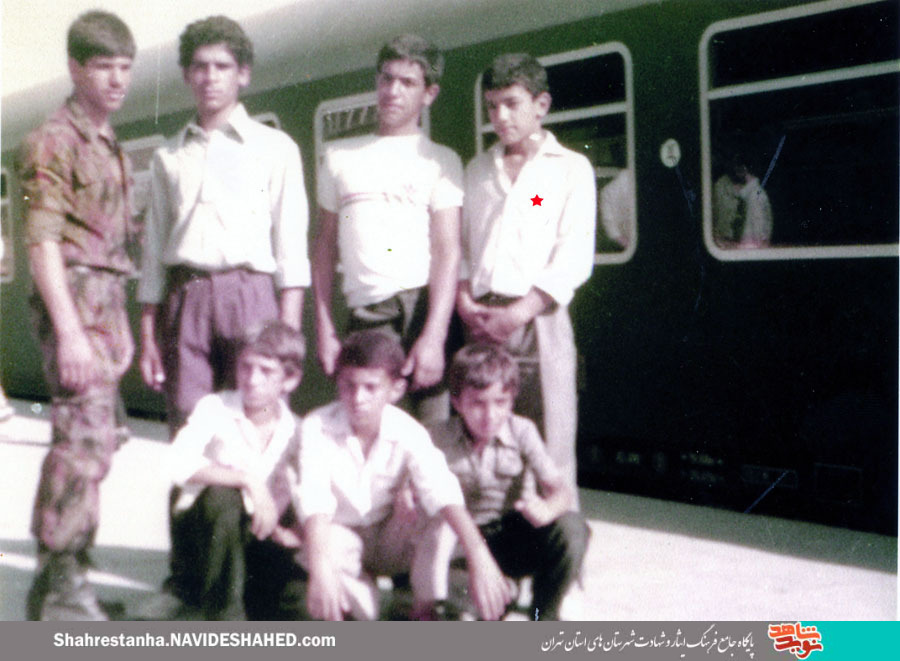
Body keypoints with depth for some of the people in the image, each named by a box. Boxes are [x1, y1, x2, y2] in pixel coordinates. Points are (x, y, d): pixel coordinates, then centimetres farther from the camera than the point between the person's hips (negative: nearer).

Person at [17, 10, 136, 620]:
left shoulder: (112, 146, 19)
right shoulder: (54, 141, -7)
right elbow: (43, 242, -15)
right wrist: (69, 331, -23)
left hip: (109, 302, 9)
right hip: (74, 301, -9)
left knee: (92, 439, 11)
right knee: (85, 438, -13)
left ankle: (54, 582, 20)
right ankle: (65, 589, -8)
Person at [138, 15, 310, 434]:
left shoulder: (275, 148, 10)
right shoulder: (168, 157, 18)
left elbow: (292, 245, 3)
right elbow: (154, 252, 18)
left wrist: (289, 332, -7)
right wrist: (147, 338, 11)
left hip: (249, 293, -2)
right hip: (184, 300, 3)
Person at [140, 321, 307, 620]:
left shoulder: (295, 431, 2)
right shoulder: (215, 408, -10)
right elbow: (178, 463, -28)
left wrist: (295, 531, -17)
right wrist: (247, 479, -33)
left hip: (257, 538, 3)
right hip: (199, 534, -3)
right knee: (222, 496, -36)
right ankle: (223, 611, -19)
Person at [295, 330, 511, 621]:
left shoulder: (408, 432, -18)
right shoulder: (317, 427, -22)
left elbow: (443, 492, -33)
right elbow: (314, 499, -36)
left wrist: (479, 557, -49)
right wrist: (320, 570, -54)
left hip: (390, 536, 1)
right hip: (339, 534, -1)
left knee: (441, 522, -29)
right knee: (323, 548, -37)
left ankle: (424, 613, -8)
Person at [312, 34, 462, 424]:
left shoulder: (440, 160, 8)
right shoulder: (340, 156, 18)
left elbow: (448, 251, -2)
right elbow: (325, 246, 18)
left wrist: (433, 337, -14)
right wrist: (324, 329, 9)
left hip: (423, 304, -2)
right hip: (364, 314, 3)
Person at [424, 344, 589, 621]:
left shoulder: (521, 431, -10)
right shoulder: (439, 439, -11)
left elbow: (562, 490, -19)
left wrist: (547, 509, -42)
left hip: (514, 539, 1)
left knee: (571, 526, -29)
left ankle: (544, 617, -7)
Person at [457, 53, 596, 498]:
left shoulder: (570, 168, 5)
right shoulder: (477, 170, 20)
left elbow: (574, 258, -4)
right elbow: (459, 242, 17)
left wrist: (519, 312, -12)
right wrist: (465, 300, 0)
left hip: (538, 318, -4)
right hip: (481, 319, 4)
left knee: (548, 437, -6)